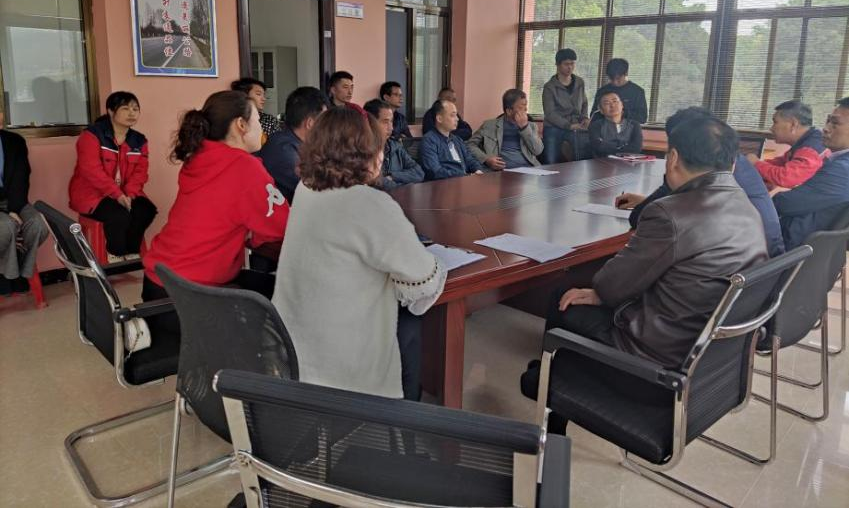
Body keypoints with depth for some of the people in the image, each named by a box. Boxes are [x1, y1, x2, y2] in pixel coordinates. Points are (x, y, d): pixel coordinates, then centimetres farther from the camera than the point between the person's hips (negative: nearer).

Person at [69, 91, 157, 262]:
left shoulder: (139, 140, 7)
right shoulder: (92, 135, -12)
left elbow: (140, 171, 0)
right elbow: (92, 171, -22)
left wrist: (129, 194, -19)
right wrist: (117, 194, -29)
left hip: (125, 193, 6)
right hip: (91, 193, -5)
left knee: (146, 210, -22)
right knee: (119, 215, -32)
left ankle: (132, 253, -4)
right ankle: (116, 255, -7)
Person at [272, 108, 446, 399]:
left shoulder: (306, 188, 1)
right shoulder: (370, 205, -25)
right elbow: (423, 281, -18)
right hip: (339, 363, -8)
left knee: (401, 321, 26)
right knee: (411, 328, 18)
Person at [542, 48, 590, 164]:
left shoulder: (580, 83, 8)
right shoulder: (550, 87, -6)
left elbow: (584, 104, 22)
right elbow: (550, 113, -12)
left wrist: (584, 118, 1)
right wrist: (569, 125, -21)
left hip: (574, 130, 4)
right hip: (553, 130, -3)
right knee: (551, 165, -3)